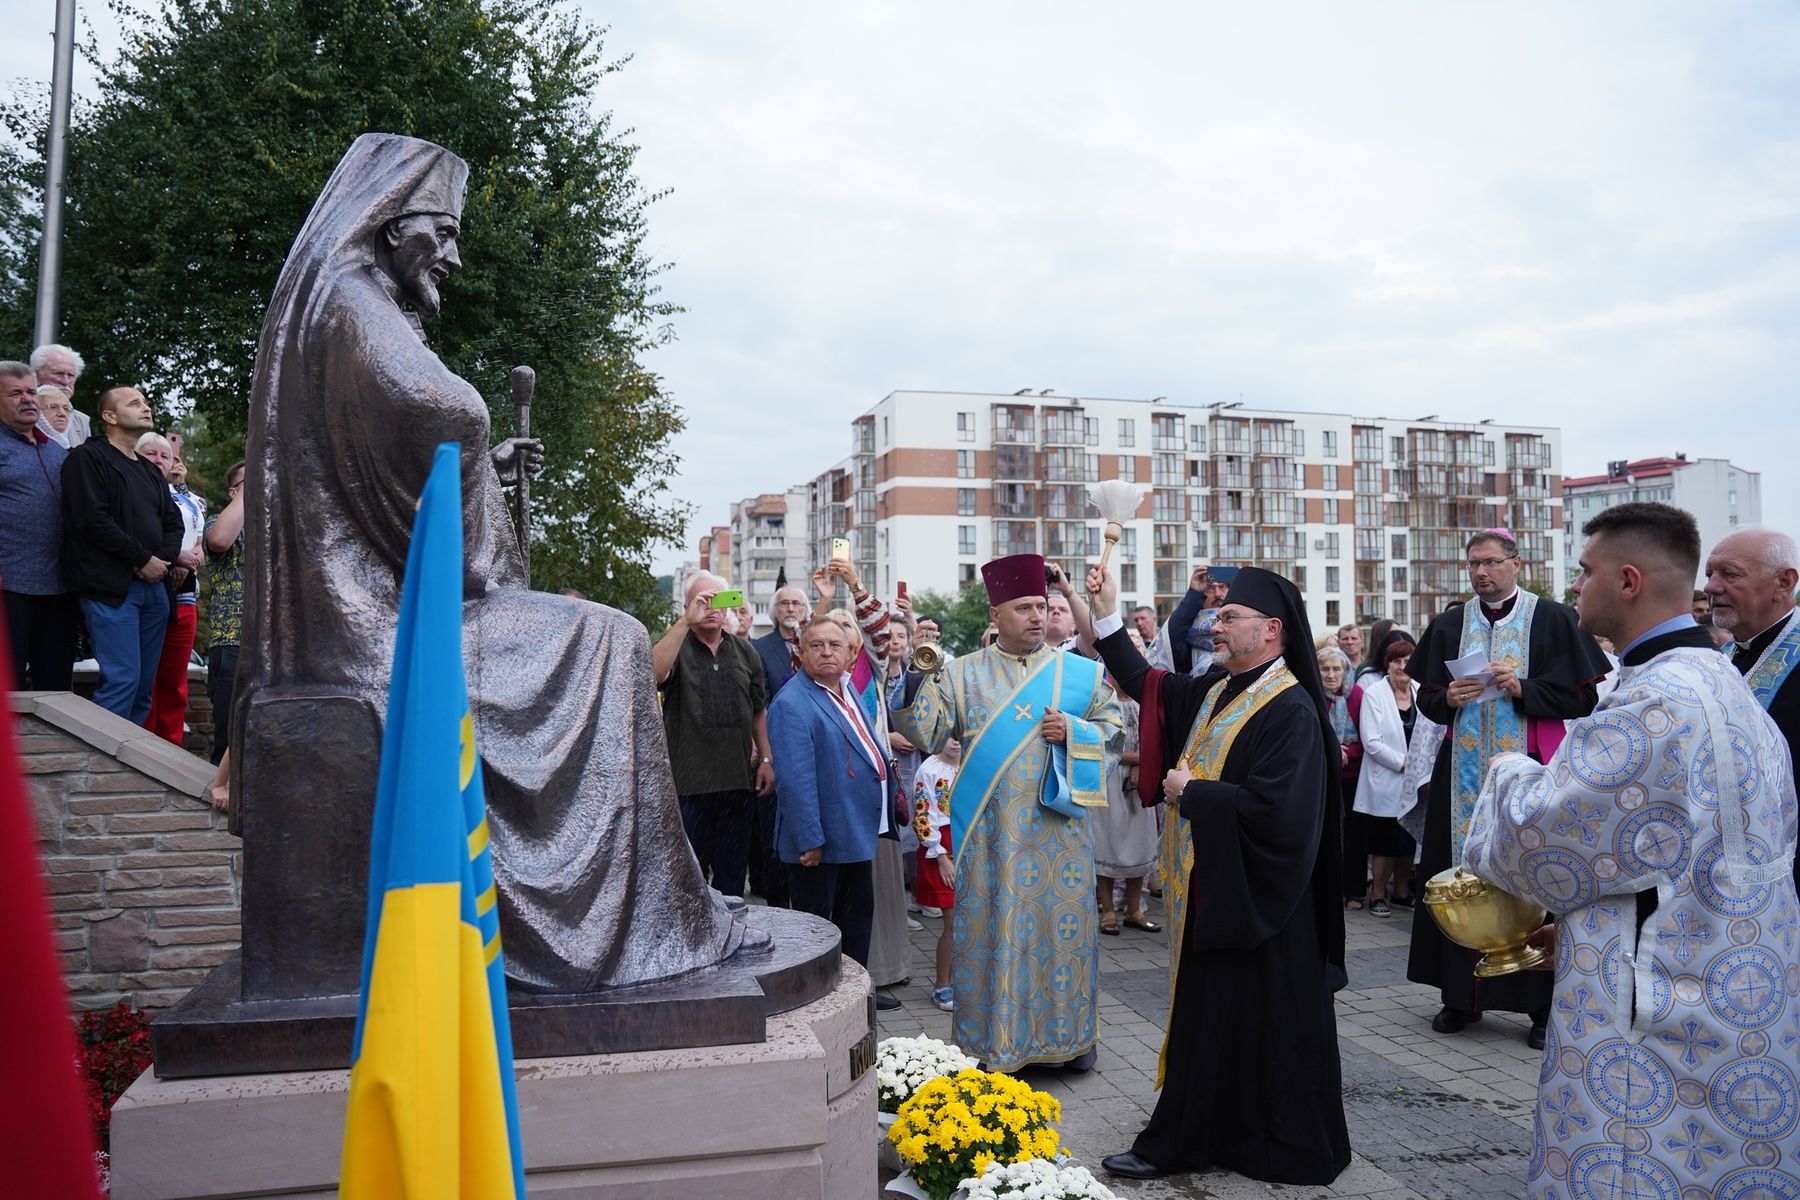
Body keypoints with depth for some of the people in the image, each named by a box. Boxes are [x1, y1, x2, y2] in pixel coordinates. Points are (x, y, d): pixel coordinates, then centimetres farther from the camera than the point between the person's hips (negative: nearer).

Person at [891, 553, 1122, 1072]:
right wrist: (917, 677, -17)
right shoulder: (962, 673, 4)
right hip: (991, 829, -1)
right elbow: (925, 734, -2)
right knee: (992, 926, 4)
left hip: (1059, 827, 1)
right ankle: (992, 1038, 17)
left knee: (1063, 923, 7)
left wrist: (1072, 731, -10)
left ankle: (1071, 1033, 23)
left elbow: (1113, 724, 9)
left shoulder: (1079, 672, 6)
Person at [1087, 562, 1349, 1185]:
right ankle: (1184, 1140, 27)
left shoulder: (1291, 710, -19)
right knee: (1205, 1022, 16)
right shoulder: (1215, 693, 7)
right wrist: (1107, 614, 12)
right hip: (1212, 890, 8)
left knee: (1264, 1027, 5)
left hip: (1257, 898, -8)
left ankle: (1285, 1151, 20)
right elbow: (1144, 683, 19)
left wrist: (1191, 792, -16)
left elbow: (1274, 810, -29)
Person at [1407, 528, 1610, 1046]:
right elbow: (1426, 696, 14)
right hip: (1463, 771, 4)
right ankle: (1461, 994, 15)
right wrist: (1447, 698, -7)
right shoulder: (1449, 626, 10)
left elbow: (1583, 696, -4)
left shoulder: (1553, 620, -1)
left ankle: (1543, 1002, 9)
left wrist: (1523, 688, -16)